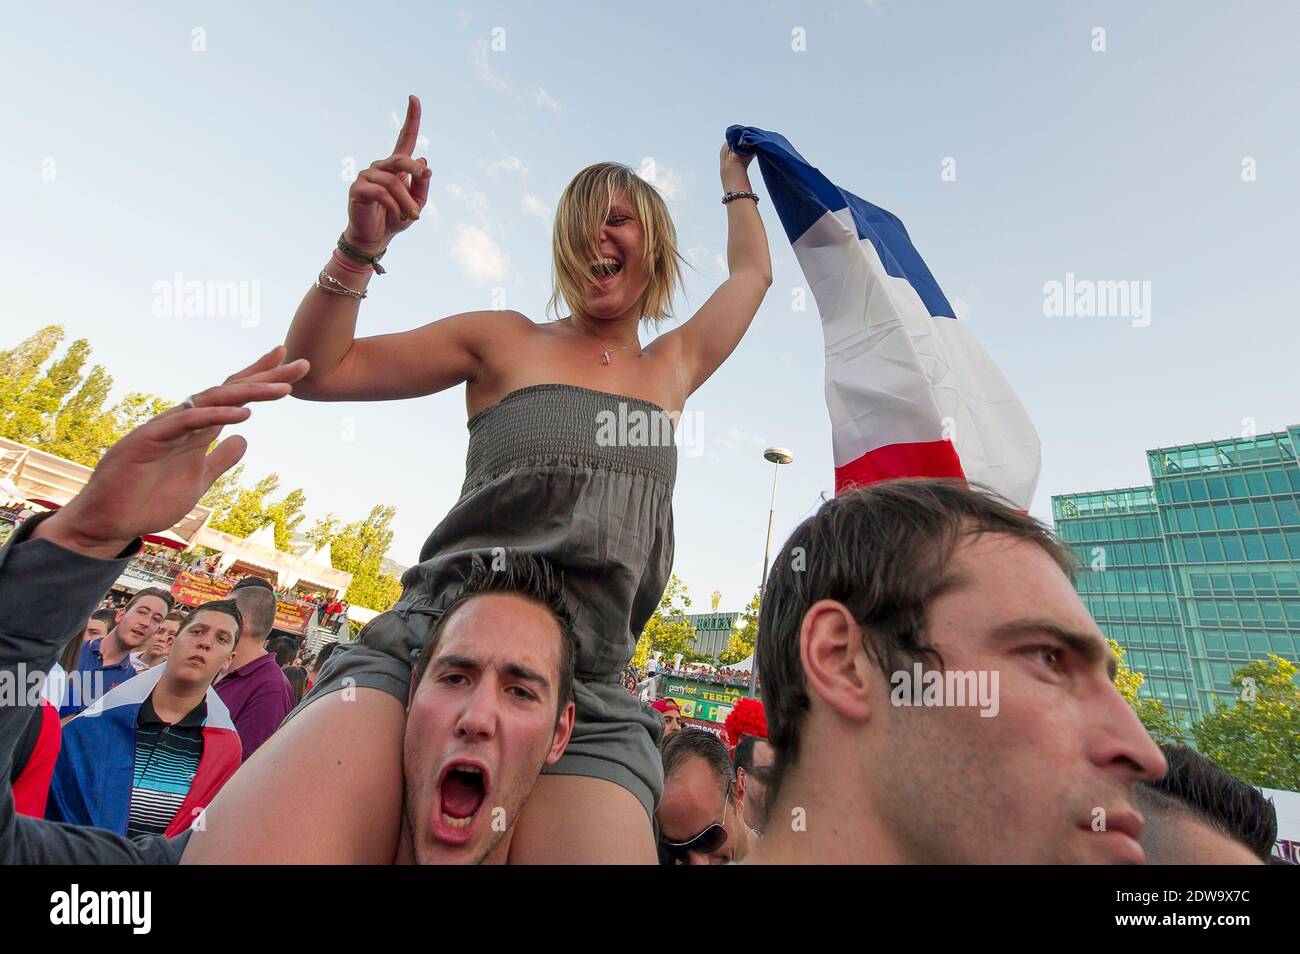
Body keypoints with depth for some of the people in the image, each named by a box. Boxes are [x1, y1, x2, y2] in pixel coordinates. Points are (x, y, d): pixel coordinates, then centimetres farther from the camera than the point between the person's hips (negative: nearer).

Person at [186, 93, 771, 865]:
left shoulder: (675, 367, 19)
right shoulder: (505, 341, 12)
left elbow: (752, 273, 36)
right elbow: (317, 371, 13)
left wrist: (736, 180, 49)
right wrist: (362, 247, 1)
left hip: (589, 692, 3)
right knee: (260, 844, -26)